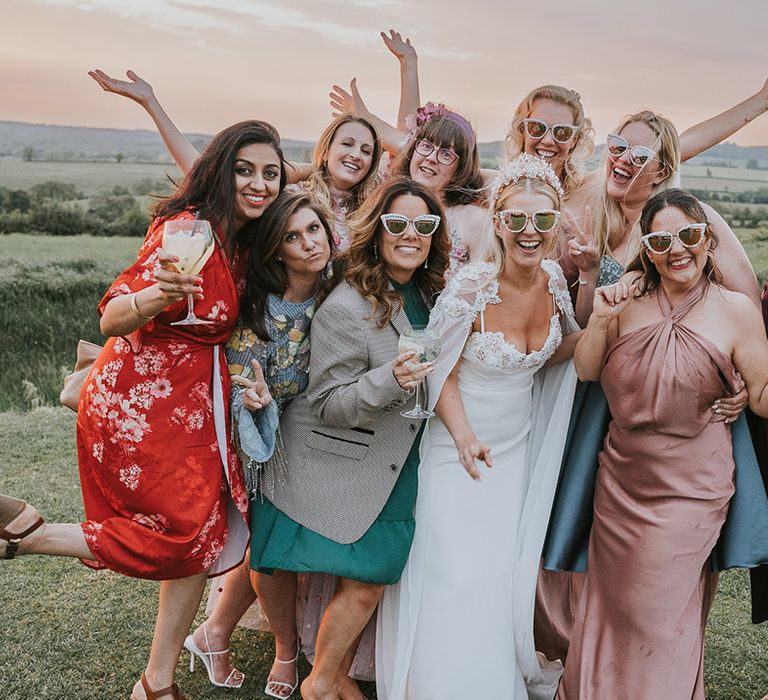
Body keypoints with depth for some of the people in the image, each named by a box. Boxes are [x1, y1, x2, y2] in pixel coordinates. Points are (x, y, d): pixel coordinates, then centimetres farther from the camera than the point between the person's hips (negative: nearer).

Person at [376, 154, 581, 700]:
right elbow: (440, 370, -13)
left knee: (503, 571, 10)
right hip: (460, 443, -4)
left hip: (517, 445, 5)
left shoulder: (554, 279, -7)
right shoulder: (471, 288, -22)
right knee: (455, 577, -3)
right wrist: (465, 437, -22)